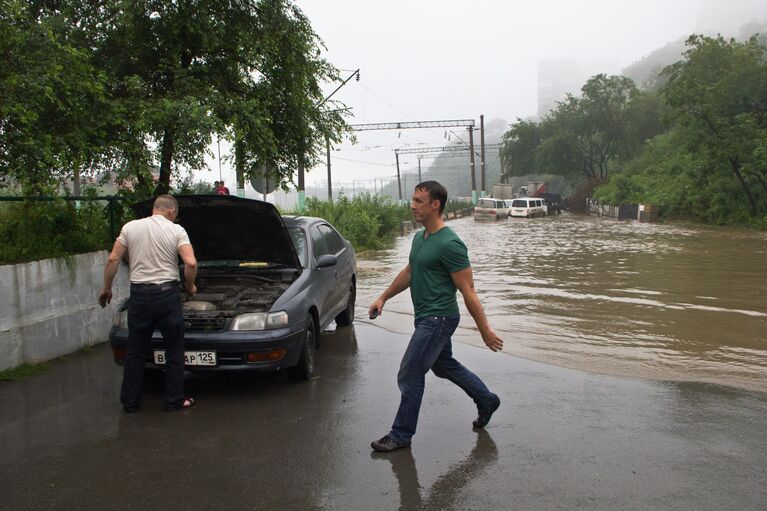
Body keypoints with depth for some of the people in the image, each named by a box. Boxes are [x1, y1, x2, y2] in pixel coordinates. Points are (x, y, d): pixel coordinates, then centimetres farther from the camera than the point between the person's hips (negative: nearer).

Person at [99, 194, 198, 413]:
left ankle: (130, 401, 17)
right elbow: (191, 263, -15)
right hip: (167, 294, -2)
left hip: (139, 294, 3)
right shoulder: (176, 230, -3)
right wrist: (190, 286, 3)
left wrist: (106, 288, 13)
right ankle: (174, 400, 14)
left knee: (135, 351, 12)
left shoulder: (130, 227, 4)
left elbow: (113, 260, 2)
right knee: (174, 350, 9)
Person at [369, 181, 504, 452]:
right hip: (427, 318, 10)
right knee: (444, 366, 23)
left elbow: (468, 293, -19)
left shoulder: (449, 244, -21)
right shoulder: (419, 238, 8)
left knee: (409, 376, -5)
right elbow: (408, 273, 23)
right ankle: (487, 401, 40)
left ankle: (401, 435, 10)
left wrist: (486, 331, -16)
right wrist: (383, 298, 21)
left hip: (438, 318, -10)